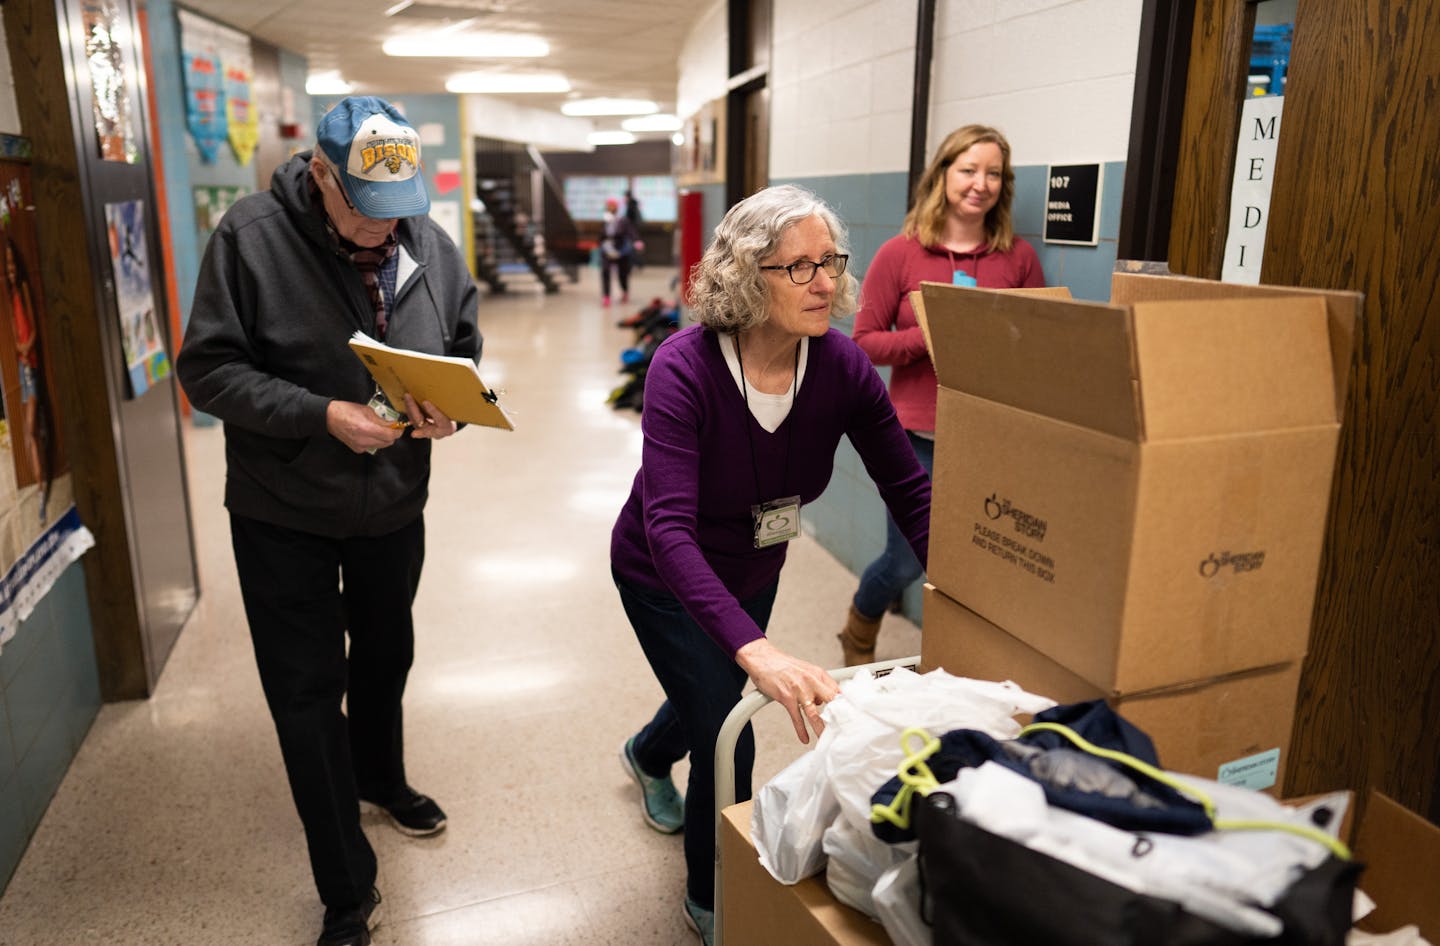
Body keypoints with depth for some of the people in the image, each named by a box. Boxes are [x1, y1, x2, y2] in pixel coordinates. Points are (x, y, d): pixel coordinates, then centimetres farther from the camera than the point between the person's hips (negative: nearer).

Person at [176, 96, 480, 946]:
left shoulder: (431, 246, -6)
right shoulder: (251, 237, -16)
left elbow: (465, 353, 4)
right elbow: (208, 368, -16)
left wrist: (450, 407, -18)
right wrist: (323, 415, -29)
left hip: (394, 504, 4)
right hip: (283, 515, -3)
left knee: (385, 655, 23)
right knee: (308, 692, 3)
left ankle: (380, 777, 53)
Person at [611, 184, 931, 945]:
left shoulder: (843, 366, -21)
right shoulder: (685, 367, -34)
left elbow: (910, 491, -17)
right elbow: (669, 529, -43)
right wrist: (755, 651, -55)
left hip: (753, 571, 5)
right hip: (665, 578, -5)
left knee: (713, 700, 25)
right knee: (729, 737, -5)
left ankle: (649, 756, 65)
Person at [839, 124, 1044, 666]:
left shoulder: (1019, 257, 3)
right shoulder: (900, 254, -3)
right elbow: (864, 341, -2)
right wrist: (929, 337, -16)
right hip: (918, 436, -2)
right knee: (906, 563, 6)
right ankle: (857, 641, 37)